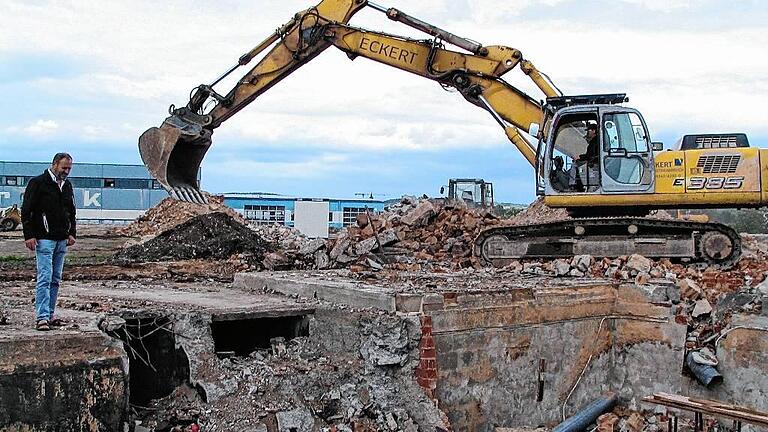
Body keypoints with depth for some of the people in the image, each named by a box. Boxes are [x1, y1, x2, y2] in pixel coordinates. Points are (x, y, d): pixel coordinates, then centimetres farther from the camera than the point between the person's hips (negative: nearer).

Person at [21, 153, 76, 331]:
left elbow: (71, 212, 24)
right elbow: (26, 211, -8)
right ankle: (42, 317, -11)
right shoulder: (38, 183, -6)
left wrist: (72, 233, 13)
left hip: (62, 241, 7)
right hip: (44, 239, -7)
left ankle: (49, 314, 15)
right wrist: (29, 235, -13)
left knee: (55, 280, 9)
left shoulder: (67, 186, 14)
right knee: (45, 278, -11)